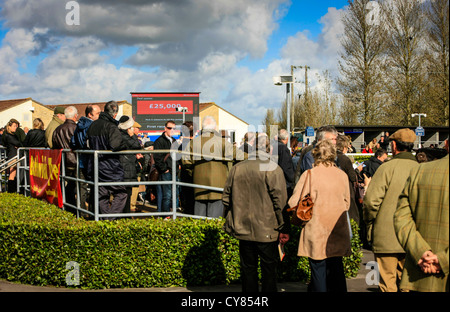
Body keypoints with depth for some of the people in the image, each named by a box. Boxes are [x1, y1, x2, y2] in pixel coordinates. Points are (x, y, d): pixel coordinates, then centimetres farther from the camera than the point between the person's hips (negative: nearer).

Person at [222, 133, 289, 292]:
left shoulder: (236, 168, 2)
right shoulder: (273, 169, -10)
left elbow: (226, 197, 9)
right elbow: (280, 201, -12)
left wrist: (231, 222, 21)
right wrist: (284, 228, -6)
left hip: (243, 230, 4)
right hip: (267, 231, -4)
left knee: (248, 268, 12)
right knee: (269, 268, 6)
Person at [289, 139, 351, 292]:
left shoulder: (309, 175, -11)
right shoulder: (342, 175, 3)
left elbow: (294, 203, -10)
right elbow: (346, 203, 14)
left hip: (317, 231, -4)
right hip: (338, 233, 4)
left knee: (318, 269, 3)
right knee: (336, 268, 12)